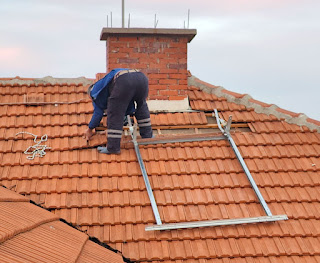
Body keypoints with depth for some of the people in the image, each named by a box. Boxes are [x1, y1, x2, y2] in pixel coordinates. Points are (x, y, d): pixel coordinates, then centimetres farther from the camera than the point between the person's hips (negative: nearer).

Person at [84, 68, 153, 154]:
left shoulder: (95, 89, 33)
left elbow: (98, 111, 32)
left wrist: (90, 129, 43)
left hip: (124, 82, -6)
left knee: (114, 115, 8)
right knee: (141, 105, 33)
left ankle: (113, 147, 7)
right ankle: (148, 136, 35)